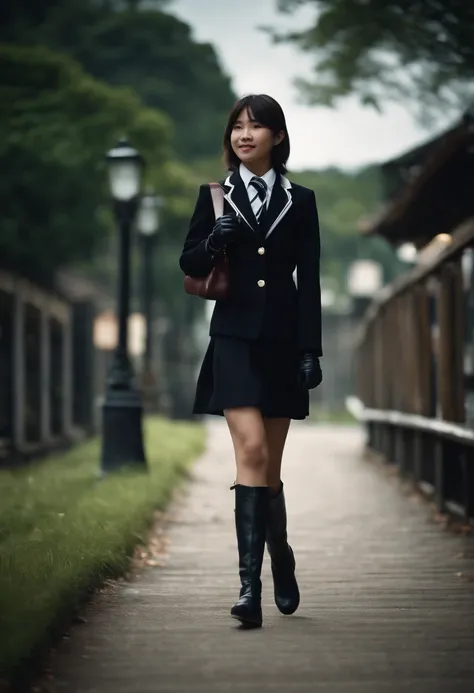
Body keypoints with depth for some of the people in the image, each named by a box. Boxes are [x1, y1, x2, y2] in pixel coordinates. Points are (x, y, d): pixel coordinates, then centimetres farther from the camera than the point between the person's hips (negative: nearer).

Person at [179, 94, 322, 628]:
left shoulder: (299, 200, 7)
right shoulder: (215, 195, 6)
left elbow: (309, 280, 4)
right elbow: (189, 265, 8)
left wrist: (311, 350, -2)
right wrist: (214, 241, -13)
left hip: (283, 339, 1)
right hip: (234, 337, -1)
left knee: (270, 465, 8)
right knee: (252, 453, -15)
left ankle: (280, 557, 30)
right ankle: (250, 584, -16)